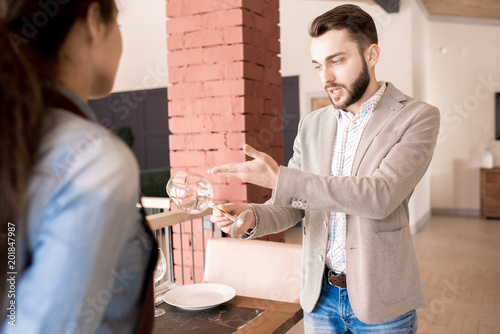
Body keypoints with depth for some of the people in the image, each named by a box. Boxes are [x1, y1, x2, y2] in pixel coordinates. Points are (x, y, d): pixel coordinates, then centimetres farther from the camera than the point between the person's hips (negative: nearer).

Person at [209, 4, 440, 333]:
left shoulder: (417, 117, -10)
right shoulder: (312, 125, 4)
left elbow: (381, 196, -25)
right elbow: (292, 206, 5)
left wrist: (280, 178, -29)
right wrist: (251, 217, -17)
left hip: (380, 301, -3)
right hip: (320, 295, 4)